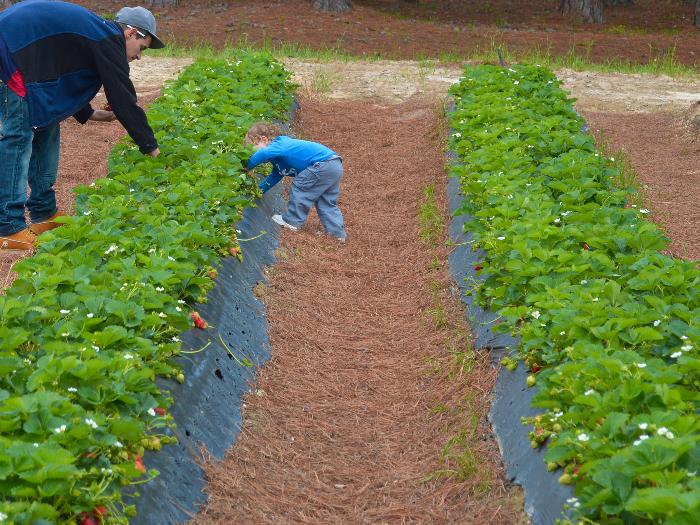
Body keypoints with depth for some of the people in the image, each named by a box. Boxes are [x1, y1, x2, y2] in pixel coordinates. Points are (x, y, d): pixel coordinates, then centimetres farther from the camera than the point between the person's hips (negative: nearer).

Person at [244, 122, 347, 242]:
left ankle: (292, 221, 9)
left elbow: (263, 153, -32)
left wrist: (247, 167, -21)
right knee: (326, 203, 18)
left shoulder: (279, 144, -11)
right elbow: (274, 177, 31)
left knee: (299, 188, 0)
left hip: (323, 164, -11)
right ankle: (337, 232, 20)